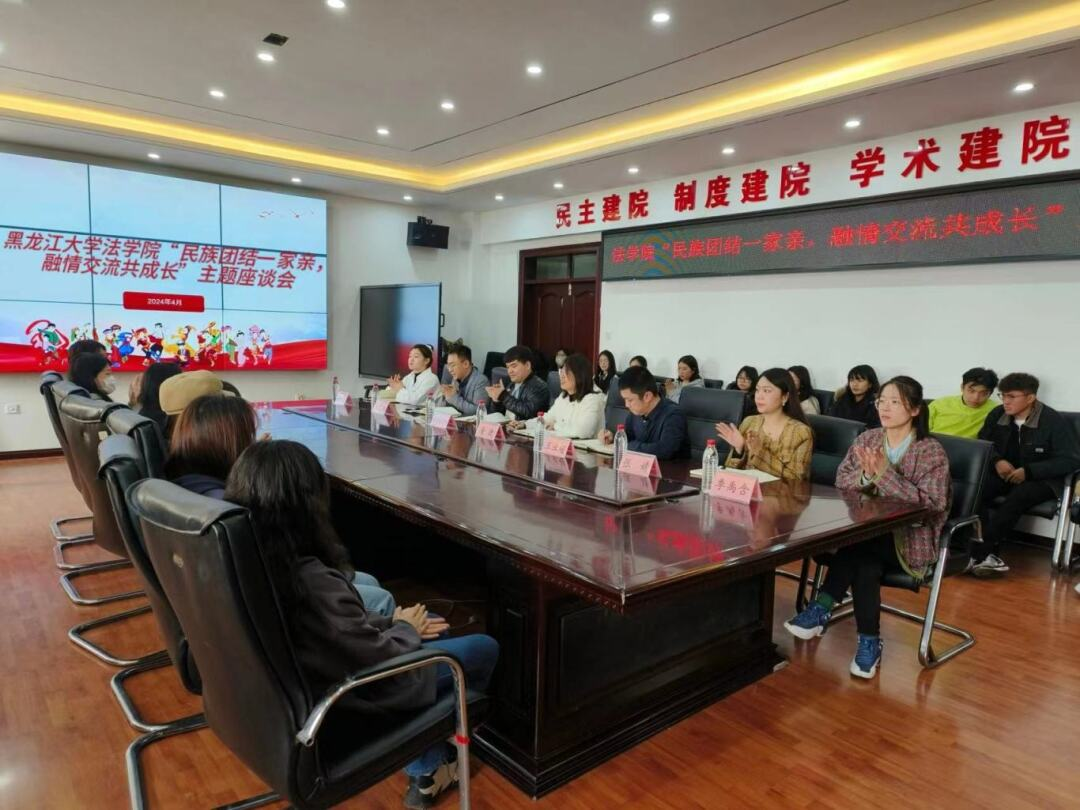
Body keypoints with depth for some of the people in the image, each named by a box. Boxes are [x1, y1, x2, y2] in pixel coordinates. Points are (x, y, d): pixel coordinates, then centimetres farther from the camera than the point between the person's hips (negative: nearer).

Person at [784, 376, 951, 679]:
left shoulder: (931, 451, -7)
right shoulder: (867, 439, 7)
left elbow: (929, 505, -18)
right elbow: (841, 482, 3)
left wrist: (885, 474, -26)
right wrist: (866, 477, -19)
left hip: (909, 536, -4)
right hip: (867, 529, 4)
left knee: (854, 547, -32)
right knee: (864, 565, -30)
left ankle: (823, 608, -18)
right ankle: (868, 641, -18)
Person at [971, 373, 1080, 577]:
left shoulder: (1054, 421, -13)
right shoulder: (997, 414, 1)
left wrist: (1028, 471, -24)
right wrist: (997, 461, -12)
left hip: (1041, 479, -4)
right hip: (1004, 474, 4)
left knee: (1018, 496, -37)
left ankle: (978, 553, -36)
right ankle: (988, 553, -32)